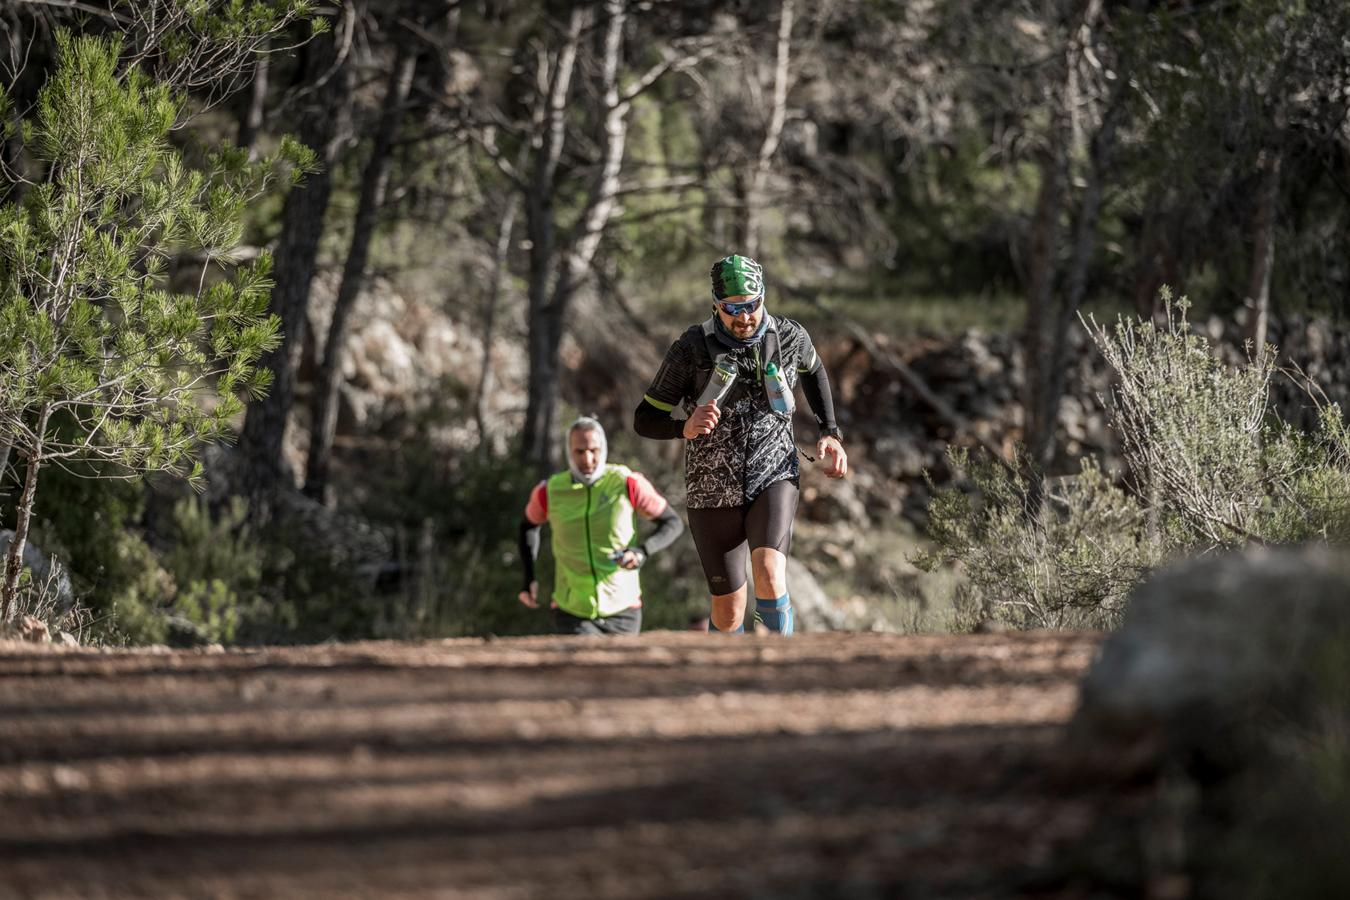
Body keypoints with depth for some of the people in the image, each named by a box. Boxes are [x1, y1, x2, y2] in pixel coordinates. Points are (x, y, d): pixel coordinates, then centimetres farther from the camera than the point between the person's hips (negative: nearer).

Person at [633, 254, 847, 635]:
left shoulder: (791, 338, -6)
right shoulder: (692, 349, -13)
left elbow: (813, 370, 20)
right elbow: (645, 419, -7)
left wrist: (830, 433, 11)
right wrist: (685, 428, -28)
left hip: (773, 478, 0)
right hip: (715, 489, 0)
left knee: (769, 578, -24)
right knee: (729, 612, 3)